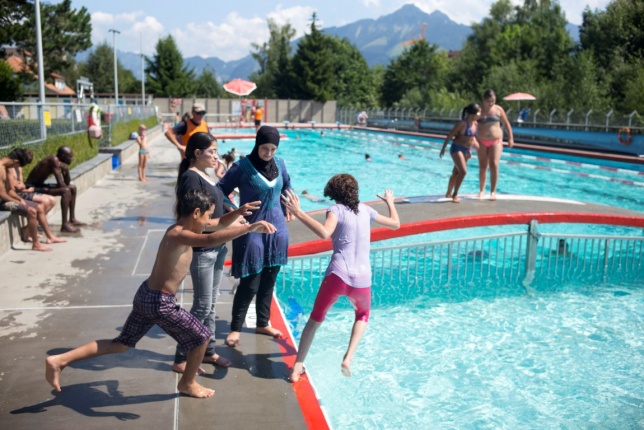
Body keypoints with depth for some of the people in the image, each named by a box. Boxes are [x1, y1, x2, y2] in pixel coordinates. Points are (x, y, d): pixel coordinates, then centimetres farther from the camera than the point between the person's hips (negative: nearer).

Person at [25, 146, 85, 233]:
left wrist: (66, 169, -7)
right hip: (32, 187, -10)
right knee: (66, 191, -28)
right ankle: (65, 225, -24)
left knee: (72, 188, 13)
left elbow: (67, 183, 7)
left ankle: (72, 219, 20)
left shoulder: (58, 161, 5)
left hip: (40, 185, 10)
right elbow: (60, 184, -27)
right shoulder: (54, 161, -23)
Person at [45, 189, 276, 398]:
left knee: (121, 344, 21)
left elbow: (215, 227, 24)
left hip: (146, 295, 10)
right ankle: (188, 383, 30)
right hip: (159, 302, -10)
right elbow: (211, 240, -43)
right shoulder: (179, 235, -24)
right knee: (201, 337, 8)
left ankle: (59, 360, 21)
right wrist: (250, 227, -46)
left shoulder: (179, 229, 6)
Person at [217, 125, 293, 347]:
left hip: (277, 228, 5)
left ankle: (263, 323, 30)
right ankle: (235, 328, 15)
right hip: (251, 230, -5)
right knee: (250, 283, -3)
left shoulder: (279, 164, 4)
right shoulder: (243, 166, -12)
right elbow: (220, 191, -10)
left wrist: (287, 208, 17)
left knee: (269, 279, 13)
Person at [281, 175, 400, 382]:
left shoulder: (336, 209, 0)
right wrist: (390, 202, 46)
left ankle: (297, 367, 15)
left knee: (315, 319, 18)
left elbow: (324, 233, -22)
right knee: (363, 315, 31)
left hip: (337, 275, -3)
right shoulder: (365, 210, 14)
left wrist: (298, 213, -20)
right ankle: (348, 359, 13)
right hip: (362, 280, 3)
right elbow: (395, 223, 29)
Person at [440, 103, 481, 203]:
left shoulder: (475, 123, 3)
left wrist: (470, 150, 16)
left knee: (456, 172, 16)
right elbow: (450, 136, -12)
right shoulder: (462, 123, -19)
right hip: (457, 149, -8)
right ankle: (455, 194, -7)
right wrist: (443, 148, -6)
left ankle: (449, 193, 30)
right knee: (463, 171, -18)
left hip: (466, 150, 8)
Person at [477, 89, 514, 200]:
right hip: (482, 141, 1)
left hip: (496, 141, 0)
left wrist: (510, 138, 7)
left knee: (494, 165, -11)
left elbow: (506, 124, 8)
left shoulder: (498, 109, -1)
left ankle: (493, 191, -4)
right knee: (482, 167, 5)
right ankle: (481, 190, 18)